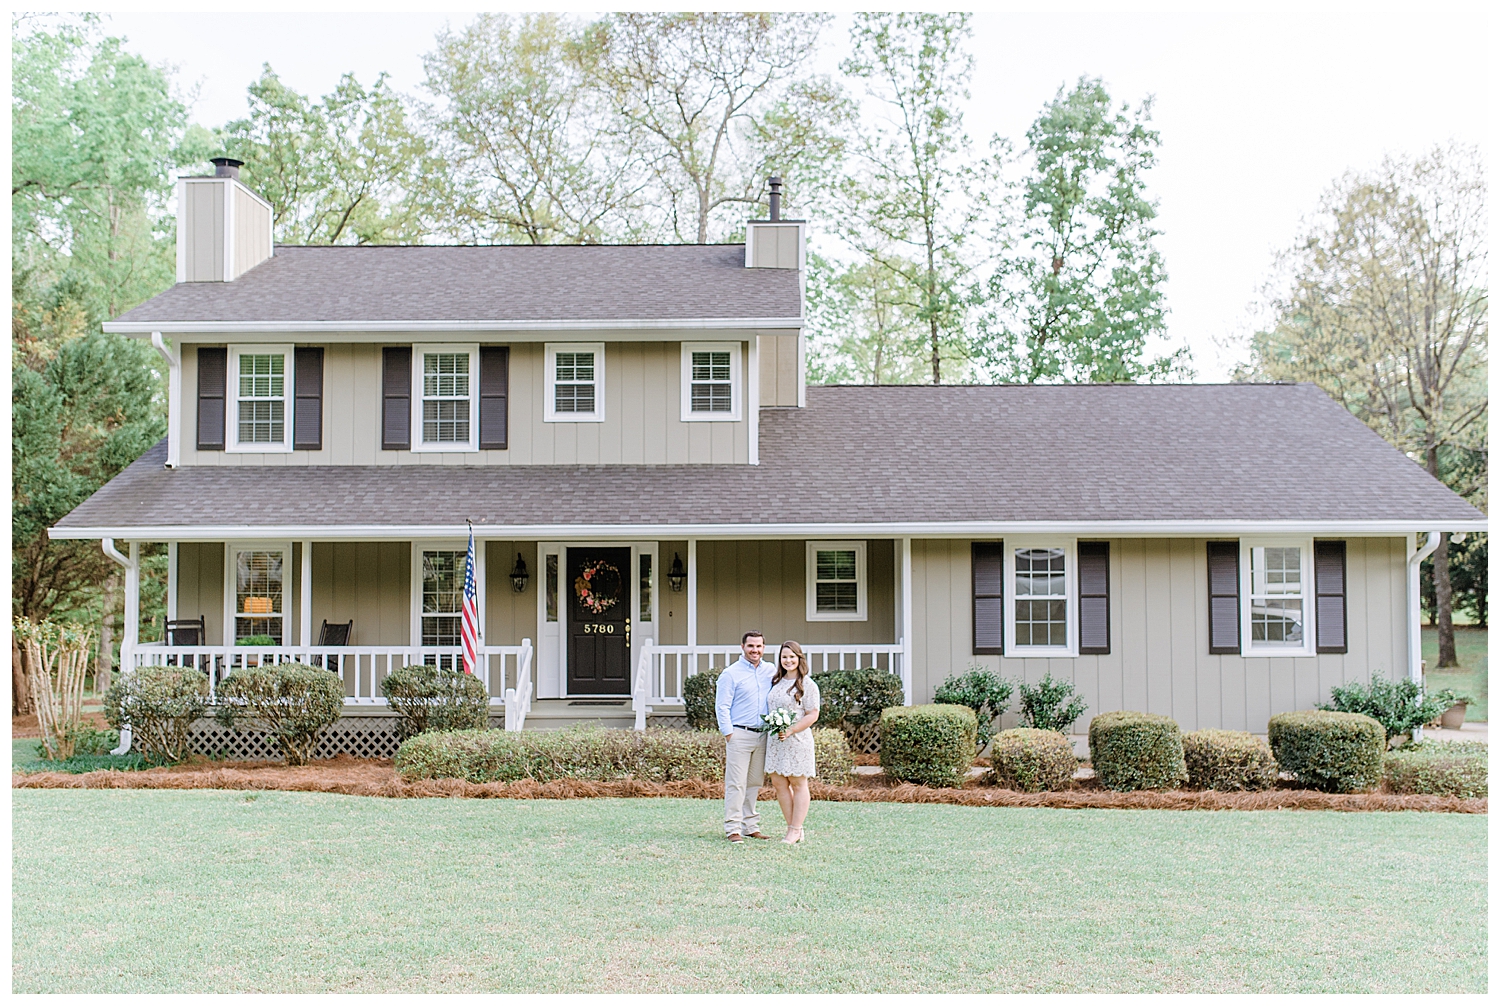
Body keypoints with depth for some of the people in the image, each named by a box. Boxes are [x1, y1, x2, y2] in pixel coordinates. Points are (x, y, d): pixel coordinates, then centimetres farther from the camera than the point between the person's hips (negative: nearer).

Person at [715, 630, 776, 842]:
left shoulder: (771, 672, 11)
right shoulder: (731, 673, -3)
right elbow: (722, 706, -4)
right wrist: (729, 734, -9)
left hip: (763, 735, 5)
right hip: (739, 735, -5)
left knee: (755, 783, 10)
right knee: (736, 783, -5)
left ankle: (750, 826, 17)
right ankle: (733, 828, -2)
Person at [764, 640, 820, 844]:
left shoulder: (807, 685, -6)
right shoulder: (776, 682, 13)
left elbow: (812, 715, -10)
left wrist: (791, 730, -19)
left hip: (797, 741, -7)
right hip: (774, 740, 7)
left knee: (798, 783, 2)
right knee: (778, 783, 5)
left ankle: (795, 830, 6)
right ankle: (791, 827, 13)